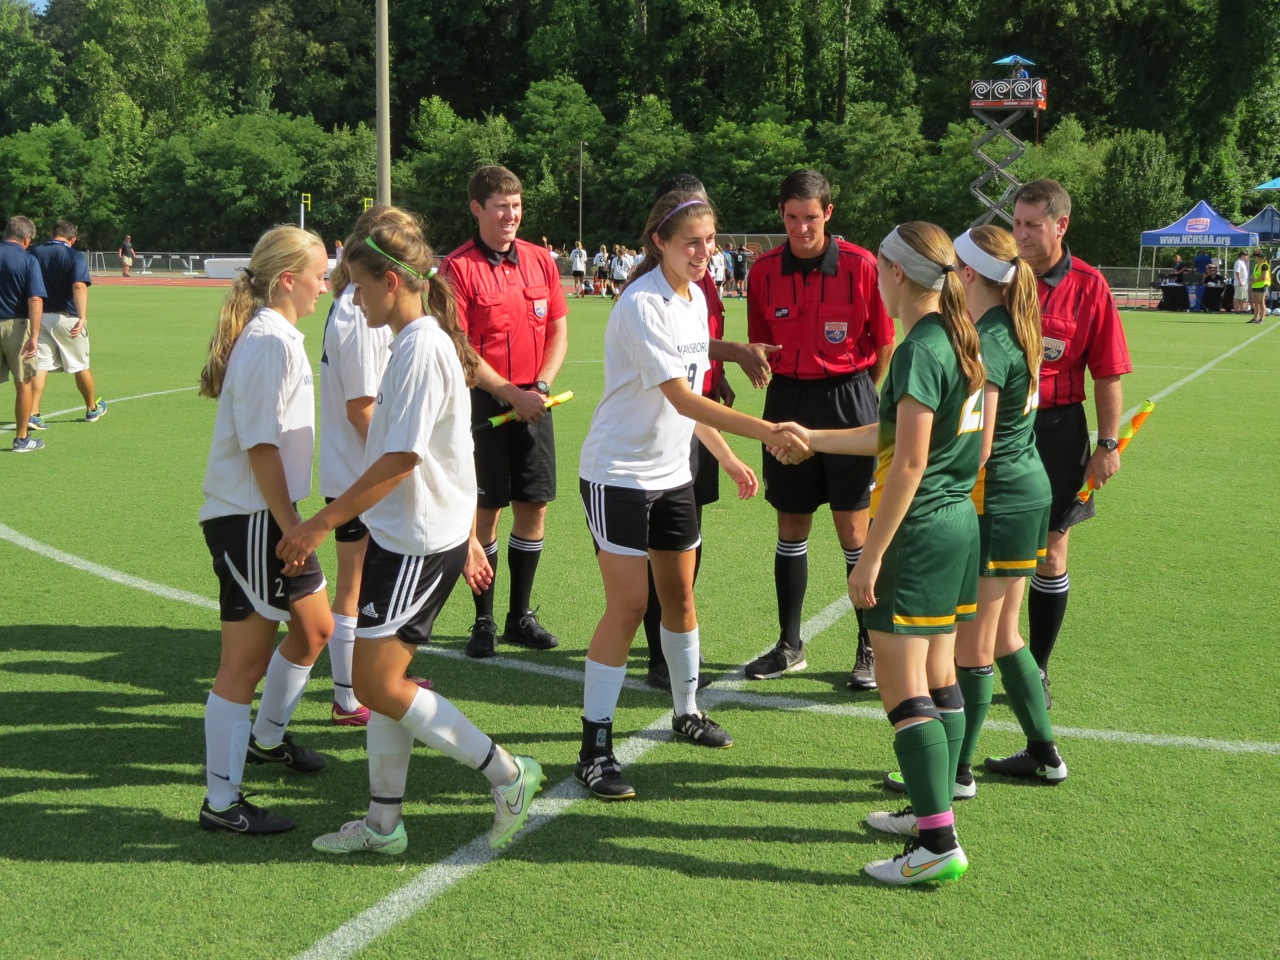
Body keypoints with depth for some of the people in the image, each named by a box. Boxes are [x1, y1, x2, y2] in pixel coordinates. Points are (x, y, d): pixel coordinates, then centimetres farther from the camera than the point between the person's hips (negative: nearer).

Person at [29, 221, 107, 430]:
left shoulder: (34, 253, 5)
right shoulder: (74, 256, -10)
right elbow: (79, 286, -24)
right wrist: (82, 318, -32)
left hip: (39, 317, 3)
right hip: (67, 318, -3)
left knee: (40, 366, 3)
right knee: (81, 366, 12)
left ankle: (33, 413, -8)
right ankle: (92, 409, 28)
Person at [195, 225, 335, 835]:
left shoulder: (276, 336, 12)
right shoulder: (271, 342, -18)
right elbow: (261, 446, -22)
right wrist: (290, 527, -19)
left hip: (271, 517, 10)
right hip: (250, 520, -10)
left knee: (315, 627, 22)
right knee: (246, 661, -3)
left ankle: (267, 739, 42)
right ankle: (221, 803, 6)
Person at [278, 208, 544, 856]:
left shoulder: (420, 347, -18)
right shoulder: (428, 340, 13)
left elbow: (401, 457, -23)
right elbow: (452, 452, 18)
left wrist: (322, 523, -19)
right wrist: (468, 536, 23)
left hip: (416, 542, -10)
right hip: (407, 535, 10)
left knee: (379, 685, -7)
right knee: (382, 680, 12)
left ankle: (507, 774, 3)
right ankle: (383, 824, 21)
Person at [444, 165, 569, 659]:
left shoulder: (541, 260, 8)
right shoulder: (458, 266, -7)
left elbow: (558, 330, 11)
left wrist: (541, 385, -4)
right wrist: (512, 394, -14)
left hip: (534, 403, 5)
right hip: (484, 404, -4)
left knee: (534, 508, 8)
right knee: (485, 511, 0)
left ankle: (521, 615, 22)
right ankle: (484, 622, 13)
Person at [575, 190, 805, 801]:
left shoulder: (695, 299, 7)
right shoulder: (642, 305, -21)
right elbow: (682, 399, -29)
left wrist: (727, 457, 16)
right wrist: (767, 431, -36)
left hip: (672, 473, 8)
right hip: (618, 474, -8)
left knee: (679, 594, 15)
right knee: (628, 605, -10)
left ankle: (686, 713, 34)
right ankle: (594, 750, -2)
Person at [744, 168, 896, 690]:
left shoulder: (861, 265, -8)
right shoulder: (764, 271, 1)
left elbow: (885, 341, 0)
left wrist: (862, 396, 3)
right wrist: (788, 383, 4)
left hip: (848, 397, -3)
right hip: (787, 400, 3)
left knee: (854, 529, 0)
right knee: (791, 527, 10)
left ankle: (871, 648, 13)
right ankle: (789, 646, 22)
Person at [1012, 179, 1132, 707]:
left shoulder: (1088, 286, -5)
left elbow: (1108, 373, -2)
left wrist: (1108, 443, -4)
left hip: (1057, 430, -1)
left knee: (1050, 551, 7)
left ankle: (1036, 673, 20)